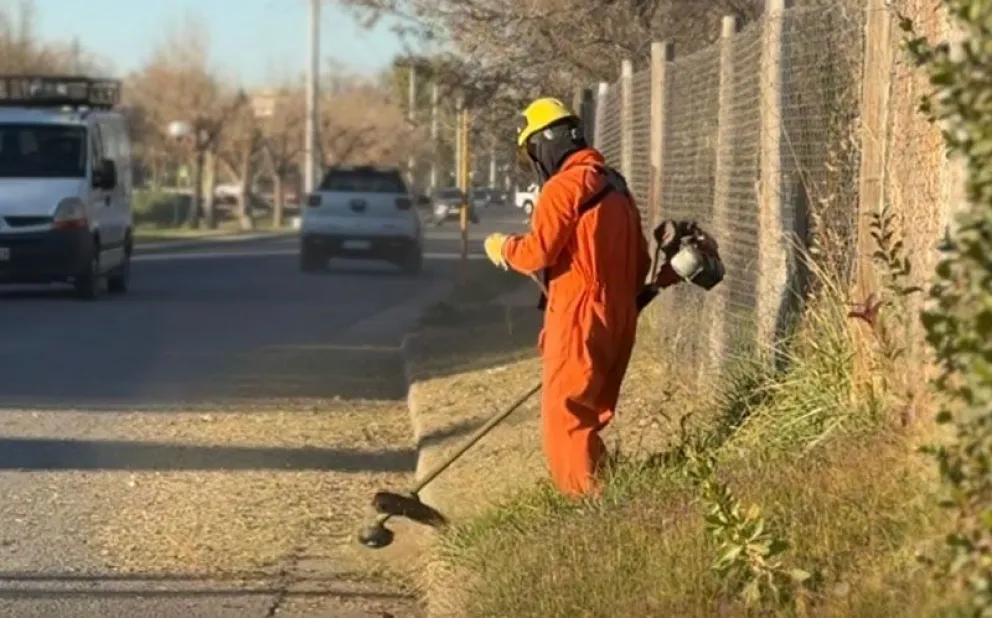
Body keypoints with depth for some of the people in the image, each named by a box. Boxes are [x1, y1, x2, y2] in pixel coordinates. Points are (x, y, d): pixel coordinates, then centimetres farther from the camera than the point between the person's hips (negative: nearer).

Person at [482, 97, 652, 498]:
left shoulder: (564, 186, -12)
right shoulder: (615, 187, 16)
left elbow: (537, 253, -16)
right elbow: (640, 262, 19)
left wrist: (501, 247, 3)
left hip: (579, 319, -9)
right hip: (618, 318, 9)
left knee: (565, 420, -6)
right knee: (589, 417, 15)